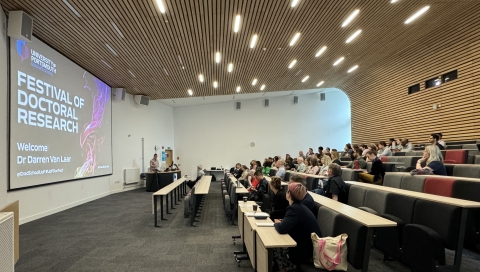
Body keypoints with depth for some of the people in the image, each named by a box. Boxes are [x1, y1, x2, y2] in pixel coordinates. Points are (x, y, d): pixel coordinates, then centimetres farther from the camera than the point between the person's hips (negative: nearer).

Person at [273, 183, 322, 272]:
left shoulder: (294, 208, -24)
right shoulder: (300, 206, 4)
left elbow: (282, 229, -31)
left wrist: (277, 223, -10)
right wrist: (282, 221, 0)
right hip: (309, 245, 8)